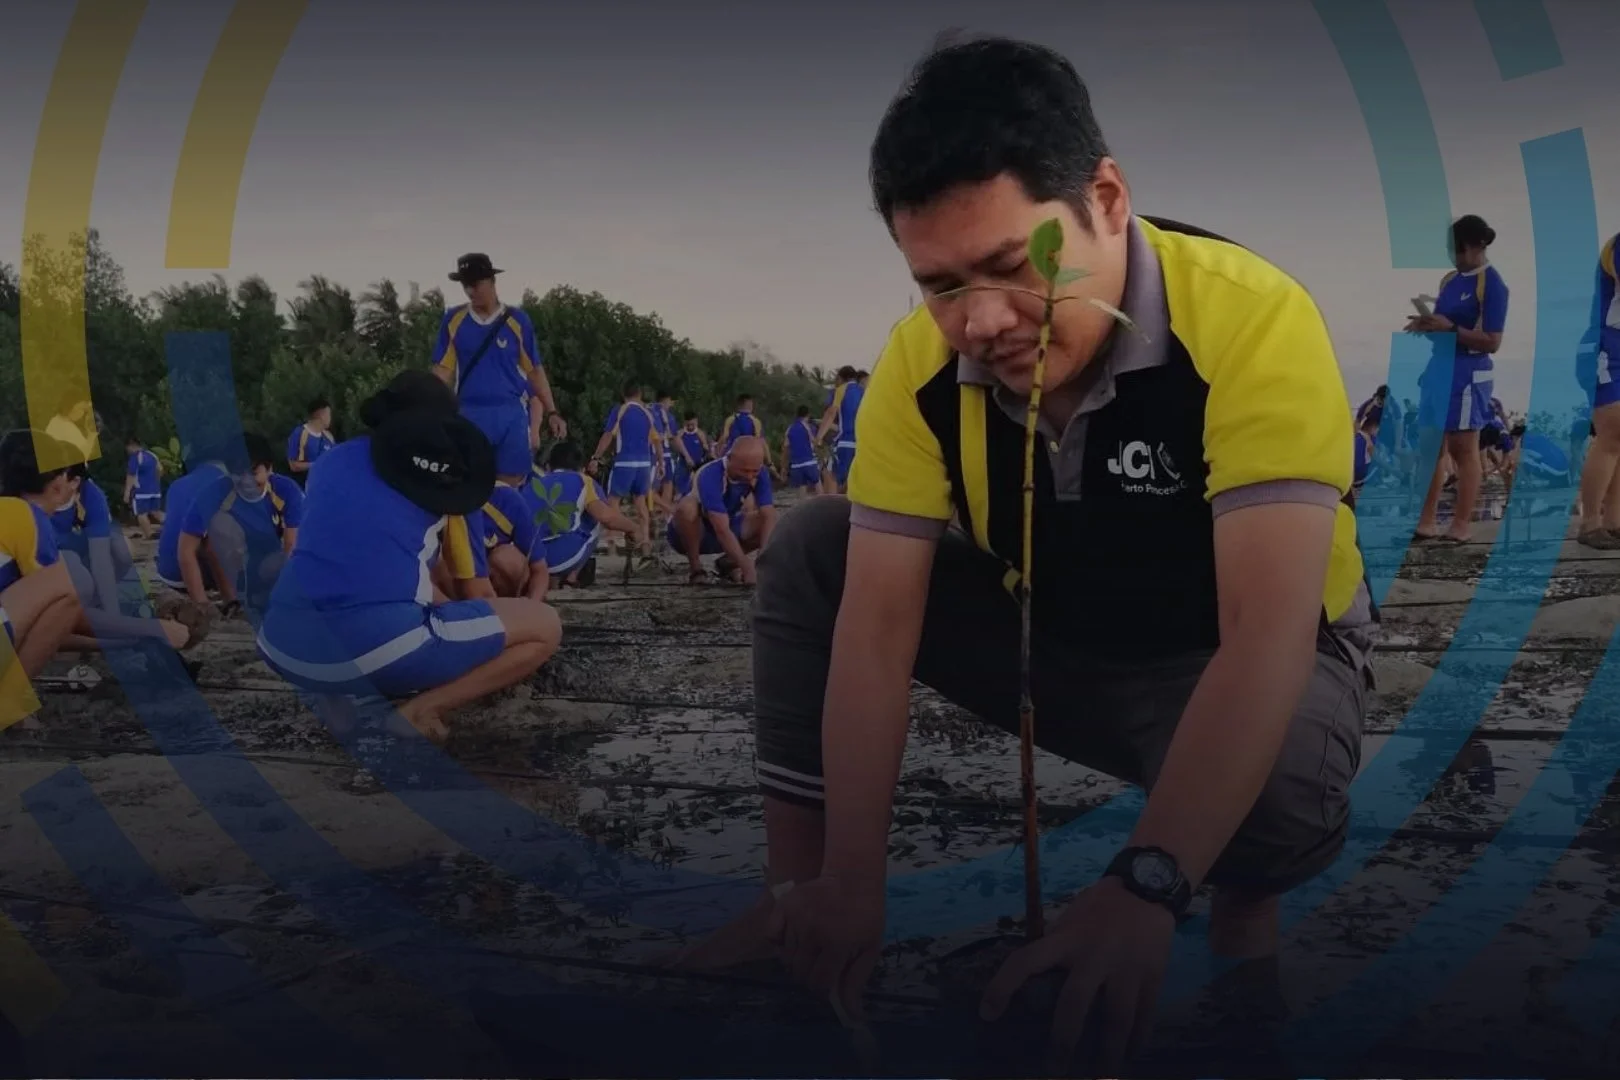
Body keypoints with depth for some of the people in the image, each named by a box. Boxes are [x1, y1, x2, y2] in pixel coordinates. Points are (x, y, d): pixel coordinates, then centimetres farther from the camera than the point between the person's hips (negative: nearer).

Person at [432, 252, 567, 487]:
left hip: (511, 415, 0)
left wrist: (551, 413, 1)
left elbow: (535, 371, 7)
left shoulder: (517, 320, 3)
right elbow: (443, 371, 6)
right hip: (469, 415, 0)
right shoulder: (453, 319, 5)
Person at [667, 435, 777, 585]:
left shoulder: (760, 474, -17)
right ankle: (695, 567, -16)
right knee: (687, 507, -38)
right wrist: (748, 567, -48)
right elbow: (721, 530, -41)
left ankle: (727, 562, 4)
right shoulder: (710, 476, -34)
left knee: (773, 523, -17)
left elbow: (769, 516, -25)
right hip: (696, 532, -5)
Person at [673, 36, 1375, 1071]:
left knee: (1280, 786, -39)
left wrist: (1144, 888, -46)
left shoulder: (1253, 319, -31)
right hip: (1049, 635, 4)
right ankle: (794, 903, -3)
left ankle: (1242, 913, -1)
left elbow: (1266, 632, -37)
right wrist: (851, 883, -25)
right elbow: (877, 618, -19)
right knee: (810, 550, -11)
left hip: (1235, 659, -4)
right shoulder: (922, 359, -18)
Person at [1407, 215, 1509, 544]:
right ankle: (1426, 522, 13)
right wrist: (1424, 325, -1)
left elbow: (1492, 342, -14)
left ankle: (1462, 526, 6)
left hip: (1468, 374, -8)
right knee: (1431, 446, 8)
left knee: (1463, 449, -1)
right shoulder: (1449, 279, 13)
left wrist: (1449, 328, -23)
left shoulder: (1492, 285, -10)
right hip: (1439, 368, 8)